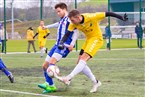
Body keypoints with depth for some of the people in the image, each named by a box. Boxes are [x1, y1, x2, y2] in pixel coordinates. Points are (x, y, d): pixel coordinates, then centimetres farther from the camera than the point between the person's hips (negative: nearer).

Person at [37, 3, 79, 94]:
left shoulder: (69, 19, -6)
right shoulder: (61, 20, 20)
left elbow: (76, 32, -15)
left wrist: (72, 44, -26)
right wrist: (46, 27, 59)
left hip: (64, 45, -10)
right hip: (57, 45, 10)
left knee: (52, 62, -29)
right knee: (45, 65, 5)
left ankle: (50, 85, -32)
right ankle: (50, 85, 7)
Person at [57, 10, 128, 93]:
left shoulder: (91, 17, -27)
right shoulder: (74, 24, -11)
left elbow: (107, 14, -20)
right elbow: (67, 34, -13)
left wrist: (121, 17, -15)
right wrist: (62, 43, -33)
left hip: (97, 38, -7)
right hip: (88, 39, 7)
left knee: (83, 59, -23)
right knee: (80, 62, 1)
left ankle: (68, 78, -30)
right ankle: (95, 82, 12)